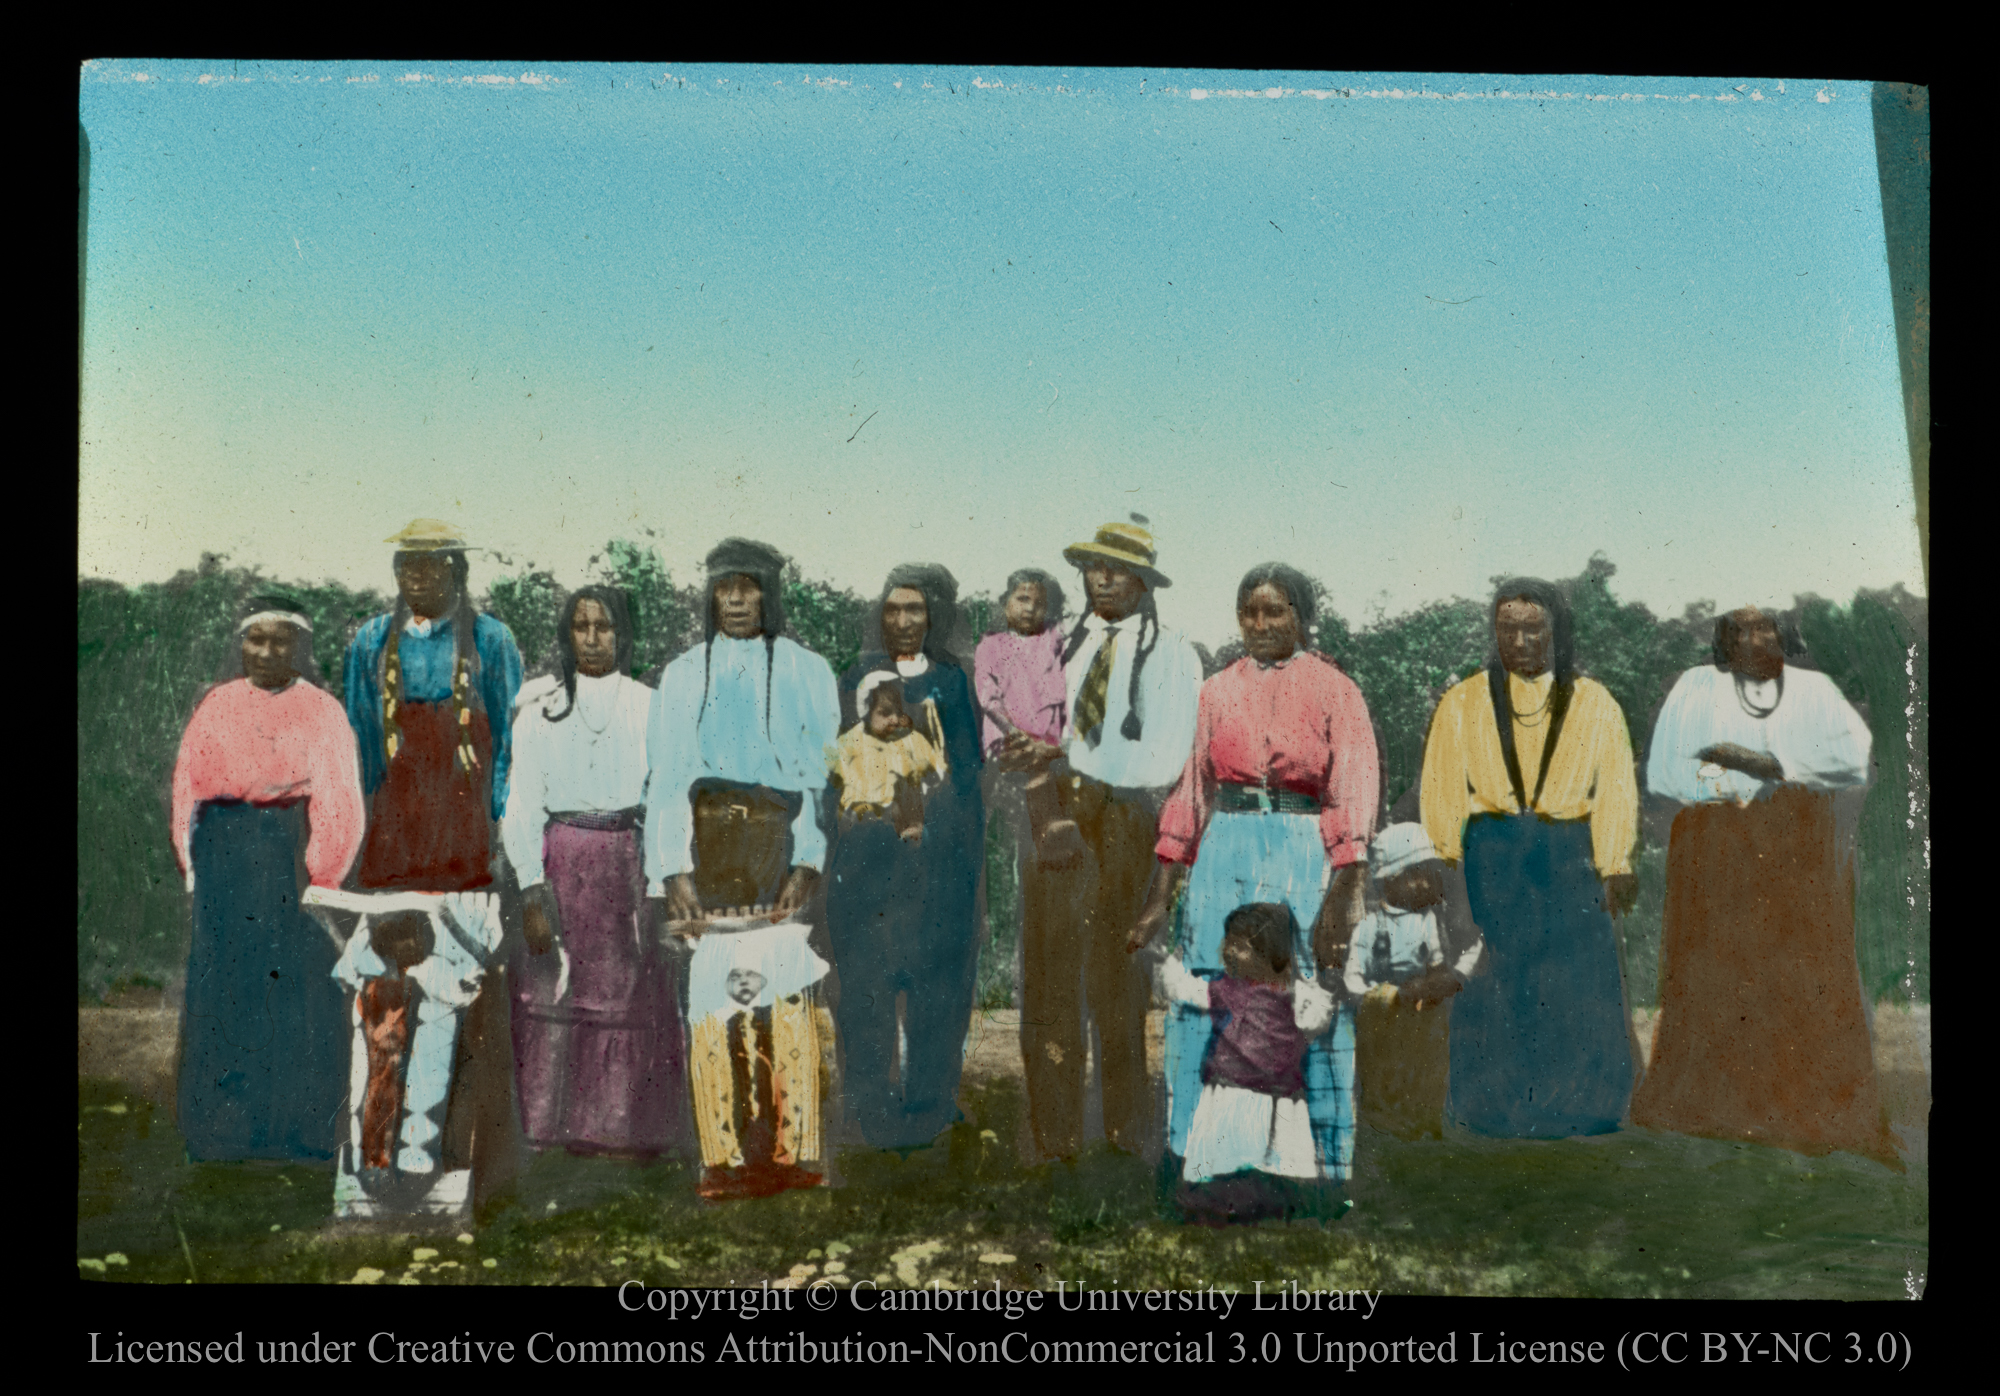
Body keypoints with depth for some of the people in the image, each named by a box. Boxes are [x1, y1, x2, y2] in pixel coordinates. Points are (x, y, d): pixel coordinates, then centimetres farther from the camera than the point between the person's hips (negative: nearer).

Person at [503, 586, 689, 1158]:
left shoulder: (647, 706, 6)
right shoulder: (539, 705, 4)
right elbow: (519, 804, -1)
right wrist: (532, 889, -10)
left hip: (630, 864, 1)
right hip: (561, 867, -1)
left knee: (634, 998, 0)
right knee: (555, 998, -2)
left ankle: (629, 1130, 10)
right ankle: (560, 1132, 6)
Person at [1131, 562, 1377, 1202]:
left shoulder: (1333, 691, 4)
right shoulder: (1217, 692, 13)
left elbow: (1353, 800, -3)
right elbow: (1188, 793, 11)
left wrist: (1340, 897, -13)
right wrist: (1160, 898, 6)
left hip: (1304, 854, -3)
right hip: (1223, 854, 3)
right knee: (1199, 1002, -1)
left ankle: (1327, 1168, 6)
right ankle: (1185, 1155, 8)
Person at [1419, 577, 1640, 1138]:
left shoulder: (1594, 704, 8)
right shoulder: (1462, 705, 7)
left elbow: (1616, 790, 1)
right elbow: (1442, 792, 1)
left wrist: (1614, 867, -10)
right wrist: (1444, 869, -10)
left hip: (1570, 857, 0)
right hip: (1492, 857, 0)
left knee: (1579, 981, -2)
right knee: (1496, 985, -1)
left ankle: (1578, 1106, 12)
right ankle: (1501, 1107, 12)